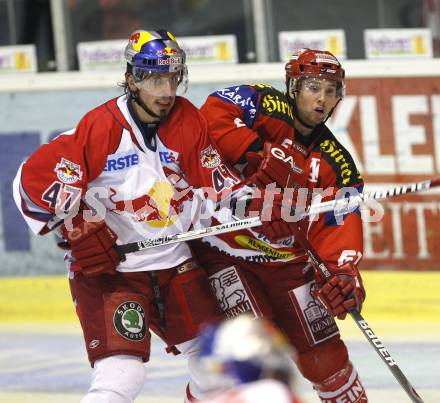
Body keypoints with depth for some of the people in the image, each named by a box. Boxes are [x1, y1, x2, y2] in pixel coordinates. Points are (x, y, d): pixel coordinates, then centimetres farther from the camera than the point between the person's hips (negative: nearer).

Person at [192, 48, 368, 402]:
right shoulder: (268, 107, -9)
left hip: (288, 260, 5)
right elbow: (214, 114, -24)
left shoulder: (337, 163, 3)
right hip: (227, 250, -5)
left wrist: (343, 270, -23)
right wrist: (258, 154, -30)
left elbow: (339, 224, -5)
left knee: (325, 355, 8)